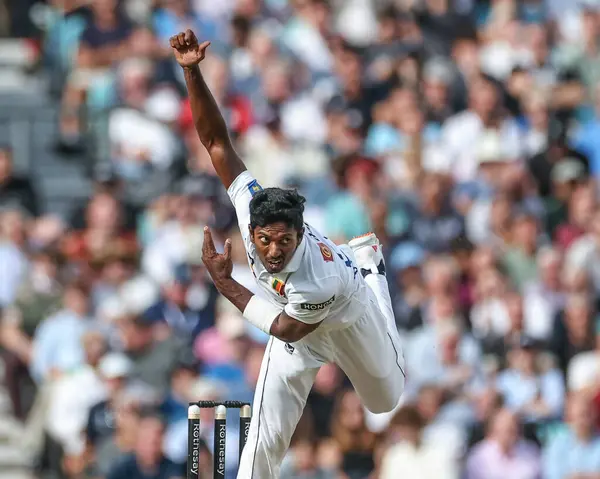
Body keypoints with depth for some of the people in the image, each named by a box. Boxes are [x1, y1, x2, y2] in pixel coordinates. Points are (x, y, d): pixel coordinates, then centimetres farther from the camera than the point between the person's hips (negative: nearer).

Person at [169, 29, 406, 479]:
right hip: (293, 307, 2)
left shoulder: (321, 280, -48)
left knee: (387, 397, 31)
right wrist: (193, 72, -48)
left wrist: (224, 282, -32)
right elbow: (217, 141, -36)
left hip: (349, 315, -2)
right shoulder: (251, 204, -37)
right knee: (268, 432, -11)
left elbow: (284, 329, -30)